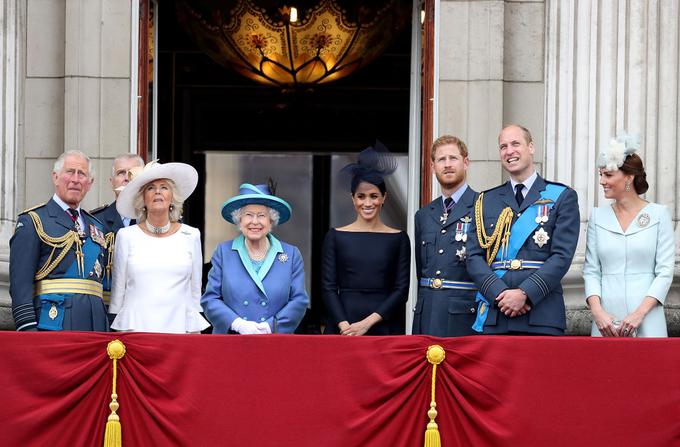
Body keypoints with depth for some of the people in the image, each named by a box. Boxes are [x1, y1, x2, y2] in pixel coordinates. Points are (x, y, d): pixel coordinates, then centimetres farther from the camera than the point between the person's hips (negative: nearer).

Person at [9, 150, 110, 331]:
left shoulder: (96, 226, 21)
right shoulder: (32, 221, 2)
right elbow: (20, 281, -7)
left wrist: (109, 330, 16)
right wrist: (28, 328, -17)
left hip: (94, 323, 6)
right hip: (53, 322, -6)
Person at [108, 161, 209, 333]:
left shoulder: (191, 236, 6)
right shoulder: (126, 236, 5)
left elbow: (195, 291, 11)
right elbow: (118, 289, 10)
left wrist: (195, 332, 9)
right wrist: (115, 333, 9)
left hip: (178, 326, 1)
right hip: (135, 327, 0)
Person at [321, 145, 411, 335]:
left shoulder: (398, 239, 5)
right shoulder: (335, 237, 6)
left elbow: (401, 290, 0)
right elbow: (328, 287, 1)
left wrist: (367, 323, -10)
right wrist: (344, 326, -12)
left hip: (384, 327, 0)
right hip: (342, 328, 0)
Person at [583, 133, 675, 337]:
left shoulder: (658, 214, 1)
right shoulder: (598, 216, 9)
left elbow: (665, 271, -3)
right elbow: (591, 271, 7)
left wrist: (639, 313, -13)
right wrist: (597, 311, -9)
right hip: (606, 321, 2)